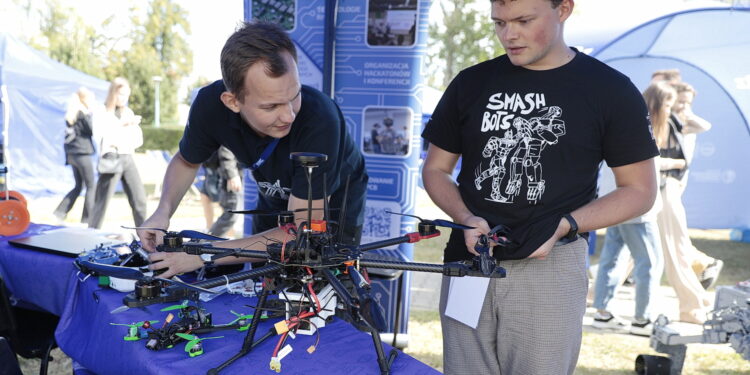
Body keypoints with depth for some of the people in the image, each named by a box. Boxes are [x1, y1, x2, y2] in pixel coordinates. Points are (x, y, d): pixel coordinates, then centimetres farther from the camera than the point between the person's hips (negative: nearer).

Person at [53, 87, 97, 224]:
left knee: (78, 186, 16)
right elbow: (91, 130, -13)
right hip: (82, 153, -8)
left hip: (72, 153, 9)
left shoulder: (71, 114, 14)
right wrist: (91, 113, -7)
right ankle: (87, 218, 2)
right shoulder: (83, 114, -12)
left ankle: (59, 213, 8)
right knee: (91, 186, 1)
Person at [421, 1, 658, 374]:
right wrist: (467, 220, -8)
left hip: (549, 267, -2)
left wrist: (563, 226, -13)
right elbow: (435, 169, 11)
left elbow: (639, 190, 2)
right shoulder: (470, 84, 6)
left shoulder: (611, 90, -1)